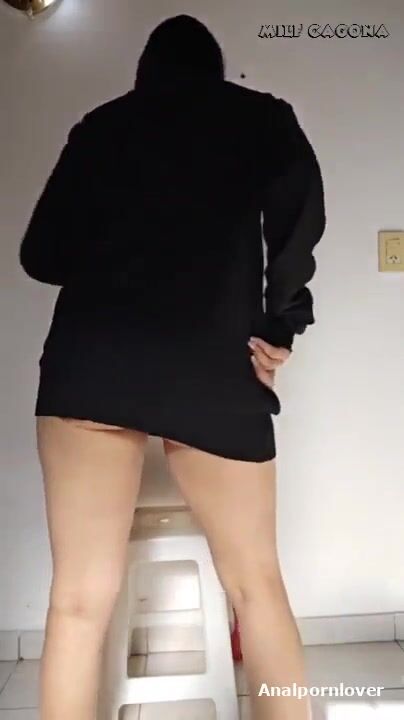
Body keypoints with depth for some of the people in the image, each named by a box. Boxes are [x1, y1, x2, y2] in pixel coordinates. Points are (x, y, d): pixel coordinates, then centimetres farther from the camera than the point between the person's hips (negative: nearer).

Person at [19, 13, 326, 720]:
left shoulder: (101, 125, 21)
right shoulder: (258, 115, 18)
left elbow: (41, 254, 17)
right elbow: (301, 203, -3)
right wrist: (280, 323, 3)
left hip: (93, 360, 2)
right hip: (214, 363, -1)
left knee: (81, 596, 4)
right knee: (257, 581, 14)